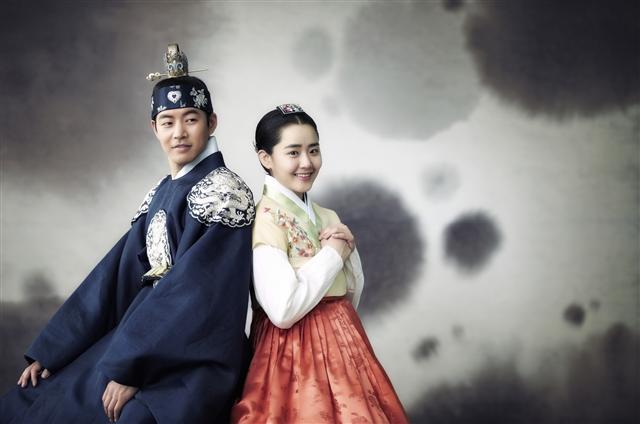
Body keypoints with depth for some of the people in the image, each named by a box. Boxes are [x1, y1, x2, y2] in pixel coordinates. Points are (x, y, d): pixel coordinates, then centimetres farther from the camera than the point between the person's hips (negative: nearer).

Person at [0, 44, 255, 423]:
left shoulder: (224, 191, -11)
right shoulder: (162, 193, 12)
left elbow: (193, 289, -19)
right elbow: (118, 271, 11)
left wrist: (130, 367, -21)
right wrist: (50, 350, 8)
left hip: (193, 360, -7)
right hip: (145, 333, 7)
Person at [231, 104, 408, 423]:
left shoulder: (326, 217, 7)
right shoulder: (263, 217, -15)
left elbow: (352, 296, 13)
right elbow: (283, 309, -24)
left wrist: (349, 250, -5)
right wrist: (332, 254, -13)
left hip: (343, 347, 7)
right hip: (296, 355, -7)